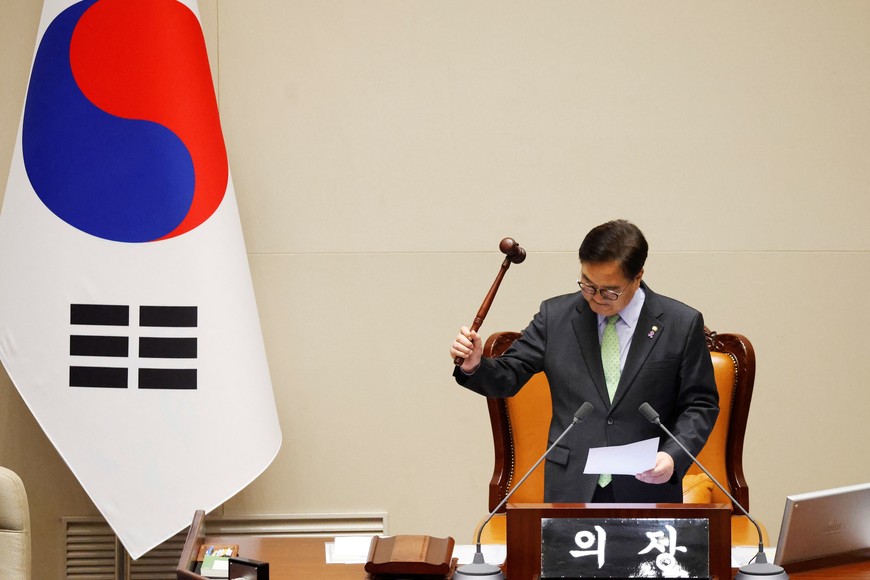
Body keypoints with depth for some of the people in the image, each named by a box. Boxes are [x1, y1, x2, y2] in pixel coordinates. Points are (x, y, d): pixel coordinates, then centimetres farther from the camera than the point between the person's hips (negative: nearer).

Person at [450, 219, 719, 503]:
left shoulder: (682, 325, -1)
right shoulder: (555, 315, 5)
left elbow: (701, 405, 2)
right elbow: (508, 378, 7)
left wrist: (674, 456, -14)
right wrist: (475, 366, -15)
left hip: (647, 492, -1)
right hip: (571, 491, 1)